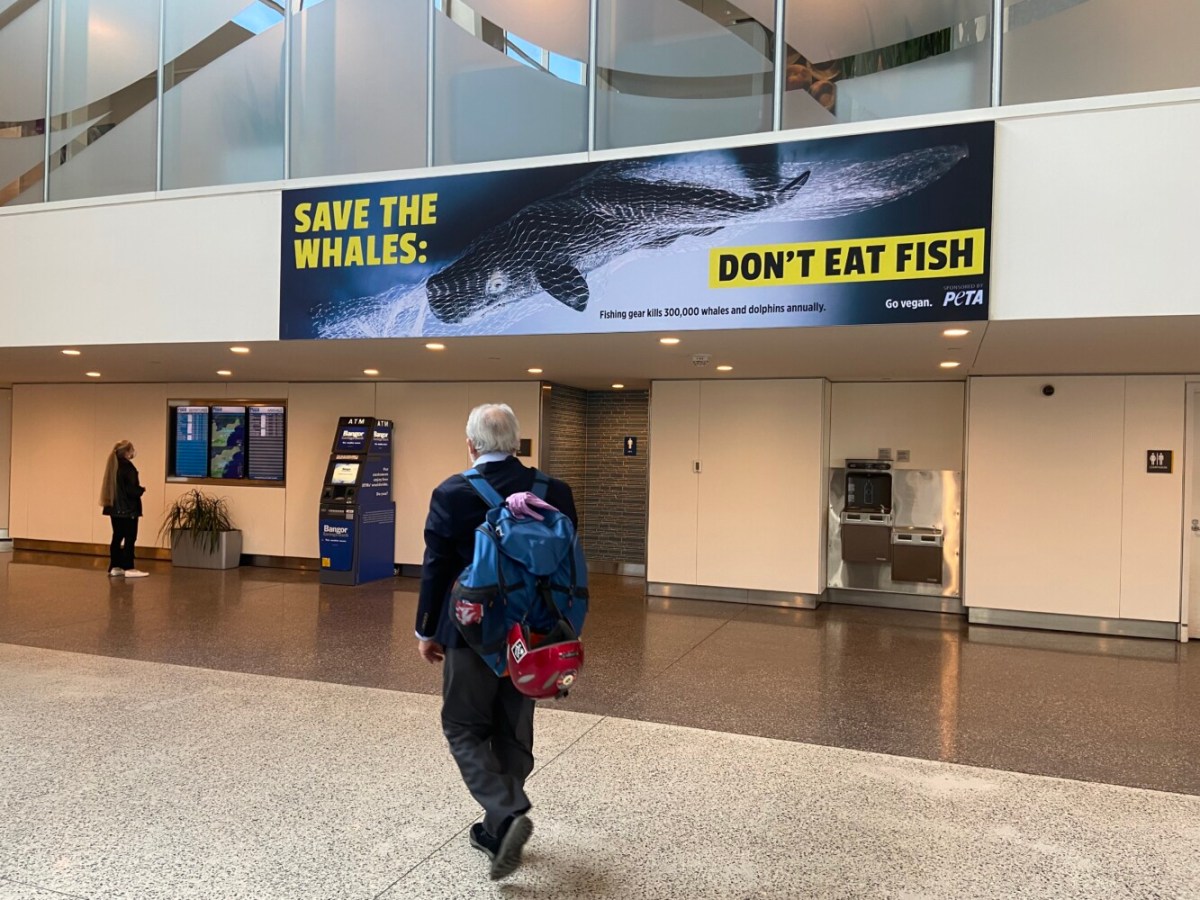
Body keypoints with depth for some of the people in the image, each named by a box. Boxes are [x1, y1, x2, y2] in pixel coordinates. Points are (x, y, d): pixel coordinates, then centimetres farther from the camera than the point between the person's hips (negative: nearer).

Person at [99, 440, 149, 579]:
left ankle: (114, 567, 15)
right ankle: (128, 568, -3)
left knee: (117, 537, 12)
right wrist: (142, 489, -2)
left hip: (115, 508, 8)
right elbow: (131, 489, -20)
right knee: (130, 538, -3)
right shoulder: (127, 467, -15)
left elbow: (121, 487, 17)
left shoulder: (113, 466, 11)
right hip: (128, 509, -8)